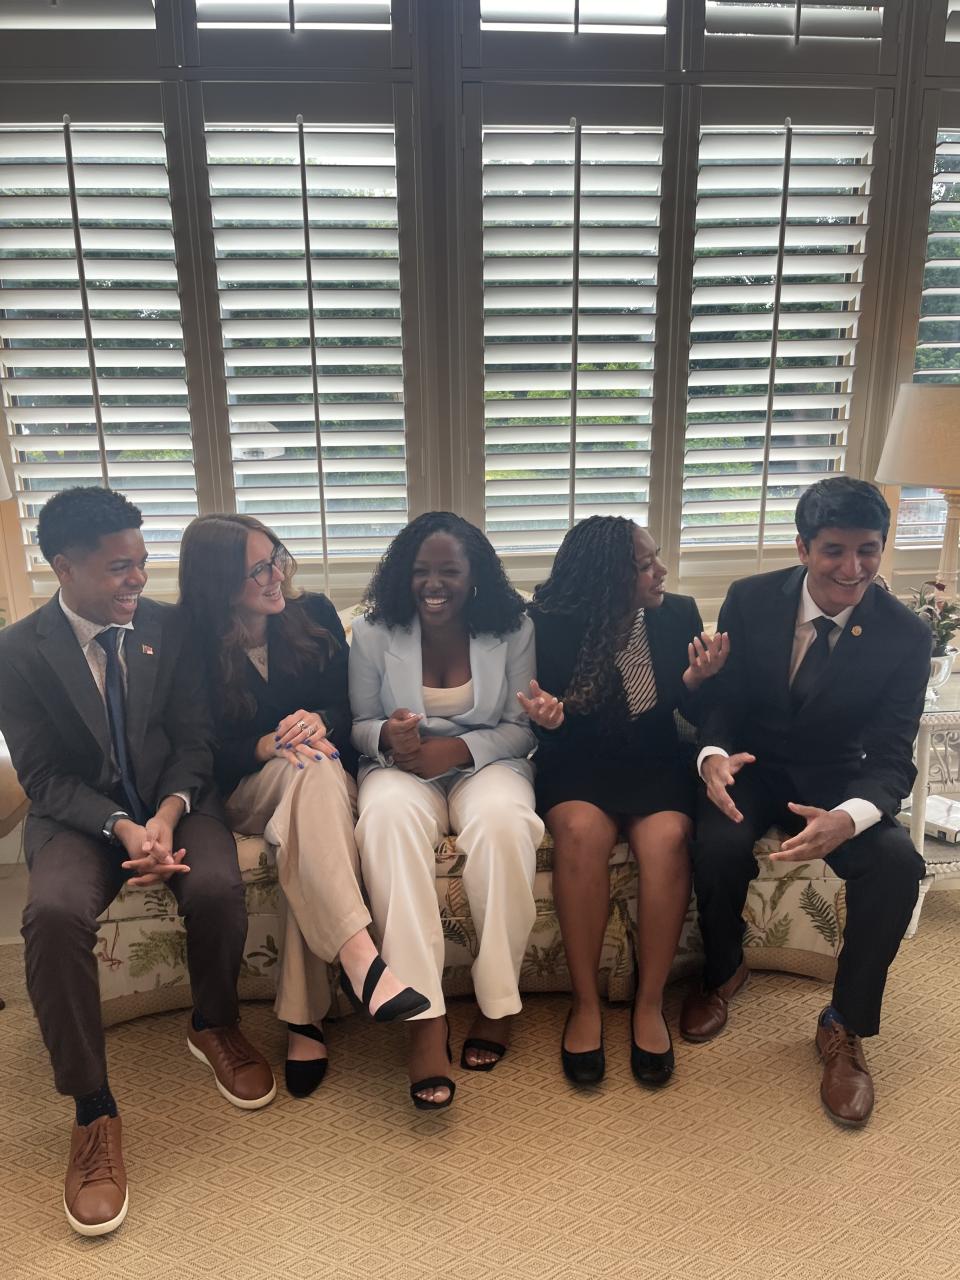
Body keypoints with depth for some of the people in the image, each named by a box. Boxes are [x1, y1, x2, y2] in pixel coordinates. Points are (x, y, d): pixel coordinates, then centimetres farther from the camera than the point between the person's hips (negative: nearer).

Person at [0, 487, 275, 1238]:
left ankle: (214, 1026, 5)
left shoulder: (171, 628, -1)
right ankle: (93, 1112, -13)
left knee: (218, 889, -28)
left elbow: (195, 741, 0)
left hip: (173, 800, 1)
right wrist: (121, 827, -23)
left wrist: (167, 814, -20)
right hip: (76, 813, -1)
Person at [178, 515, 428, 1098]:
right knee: (314, 770, -37)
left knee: (307, 835, -36)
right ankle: (361, 958, -49)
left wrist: (319, 721, -19)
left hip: (328, 783, 2)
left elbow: (348, 705, 4)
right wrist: (269, 745, -23)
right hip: (245, 794, -2)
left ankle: (303, 1019, -31)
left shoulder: (314, 613, 2)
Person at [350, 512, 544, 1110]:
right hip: (401, 768, 1)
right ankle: (426, 1017, -34)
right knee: (389, 819, -36)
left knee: (503, 821, -36)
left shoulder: (513, 630, 0)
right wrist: (387, 737, -18)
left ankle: (498, 1003, -18)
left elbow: (521, 728, 1)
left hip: (486, 763, 0)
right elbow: (359, 725, 6)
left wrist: (459, 748, -17)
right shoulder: (375, 632, 1)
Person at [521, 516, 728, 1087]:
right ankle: (586, 1003, -18)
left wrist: (695, 680, -19)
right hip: (578, 763, -1)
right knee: (582, 829, -34)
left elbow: (697, 714, 4)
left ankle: (650, 1003, -14)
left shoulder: (679, 614, -2)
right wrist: (550, 718, -23)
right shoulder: (552, 623, -7)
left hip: (654, 763, 1)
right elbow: (545, 714, 1)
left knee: (667, 836, -31)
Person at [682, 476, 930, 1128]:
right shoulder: (751, 600, -12)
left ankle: (846, 1027, -3)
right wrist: (714, 755, -29)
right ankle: (722, 971, 4)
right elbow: (721, 700, -5)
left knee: (898, 862, -28)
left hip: (837, 778, 0)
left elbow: (892, 757, -15)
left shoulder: (906, 634, -13)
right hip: (755, 765, 0)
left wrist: (847, 818, -38)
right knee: (720, 843, -30)